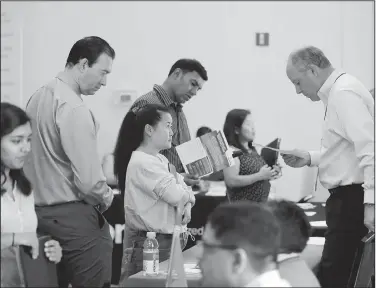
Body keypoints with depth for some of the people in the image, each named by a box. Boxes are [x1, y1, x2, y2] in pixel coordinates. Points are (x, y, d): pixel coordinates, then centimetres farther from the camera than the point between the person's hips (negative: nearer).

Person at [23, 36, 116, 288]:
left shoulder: (37, 98, 9)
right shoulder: (73, 108, -17)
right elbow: (88, 179, -21)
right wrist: (106, 198, -1)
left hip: (41, 212, 9)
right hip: (73, 217, -9)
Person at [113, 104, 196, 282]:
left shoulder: (160, 159, 15)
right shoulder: (142, 162, -18)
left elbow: (184, 192, 15)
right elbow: (176, 196, -23)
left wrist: (187, 205, -7)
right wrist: (187, 194, -2)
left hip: (167, 239, 10)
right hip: (148, 242, -10)